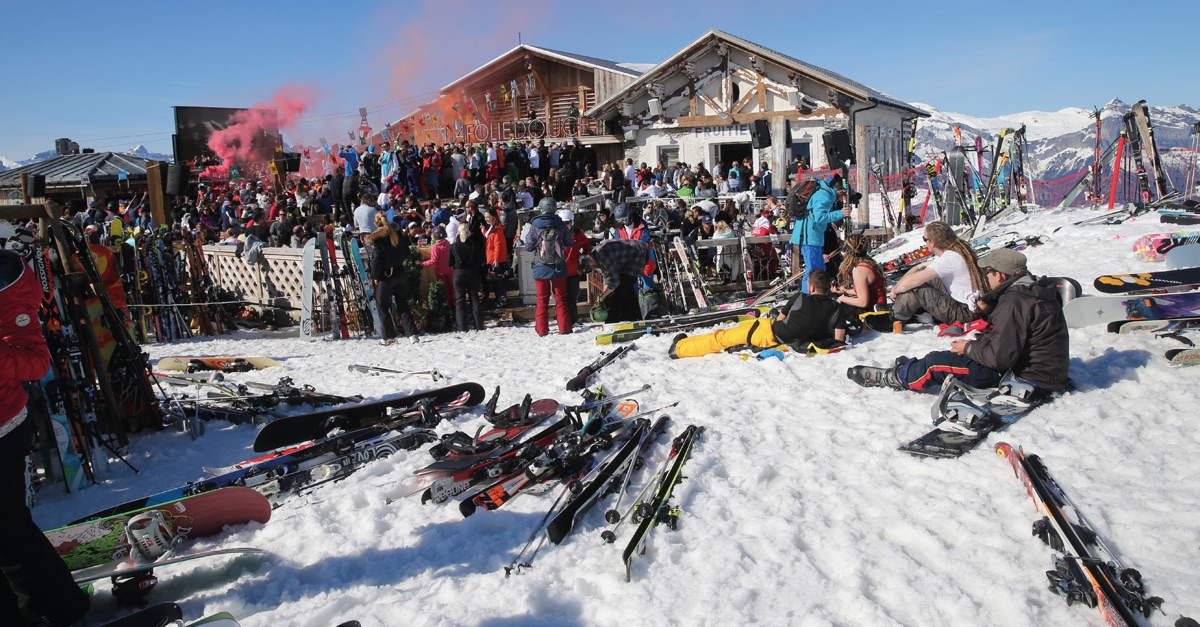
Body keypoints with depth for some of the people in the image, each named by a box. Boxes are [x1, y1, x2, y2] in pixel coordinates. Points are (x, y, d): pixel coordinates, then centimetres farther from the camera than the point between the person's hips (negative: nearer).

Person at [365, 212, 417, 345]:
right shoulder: (399, 233, 5)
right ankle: (412, 334, 1)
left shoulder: (377, 238, -13)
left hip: (386, 275, -5)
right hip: (401, 273, 5)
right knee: (403, 305, 11)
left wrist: (375, 276, -6)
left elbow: (376, 259, -15)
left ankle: (389, 337, 7)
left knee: (382, 306, 8)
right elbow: (407, 253, 9)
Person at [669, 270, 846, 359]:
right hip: (780, 341, 3)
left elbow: (780, 318, 8)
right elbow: (839, 339, -6)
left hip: (768, 330, -3)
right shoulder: (836, 309, -5)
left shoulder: (800, 298, -5)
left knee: (722, 338, 7)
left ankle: (679, 348, 12)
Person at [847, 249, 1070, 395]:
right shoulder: (1035, 291, 7)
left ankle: (896, 377, 15)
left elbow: (1000, 356, -28)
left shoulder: (1015, 302, -24)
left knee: (937, 364, -6)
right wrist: (990, 311, 6)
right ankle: (912, 368, 32)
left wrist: (969, 349, -11)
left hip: (1026, 380, -10)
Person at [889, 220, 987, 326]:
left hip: (965, 314, -10)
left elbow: (908, 282, -29)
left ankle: (892, 320, 4)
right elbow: (918, 268, 13)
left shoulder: (948, 259, -25)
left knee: (916, 289, -15)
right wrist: (897, 285, 2)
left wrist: (896, 290, -8)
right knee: (922, 272, 10)